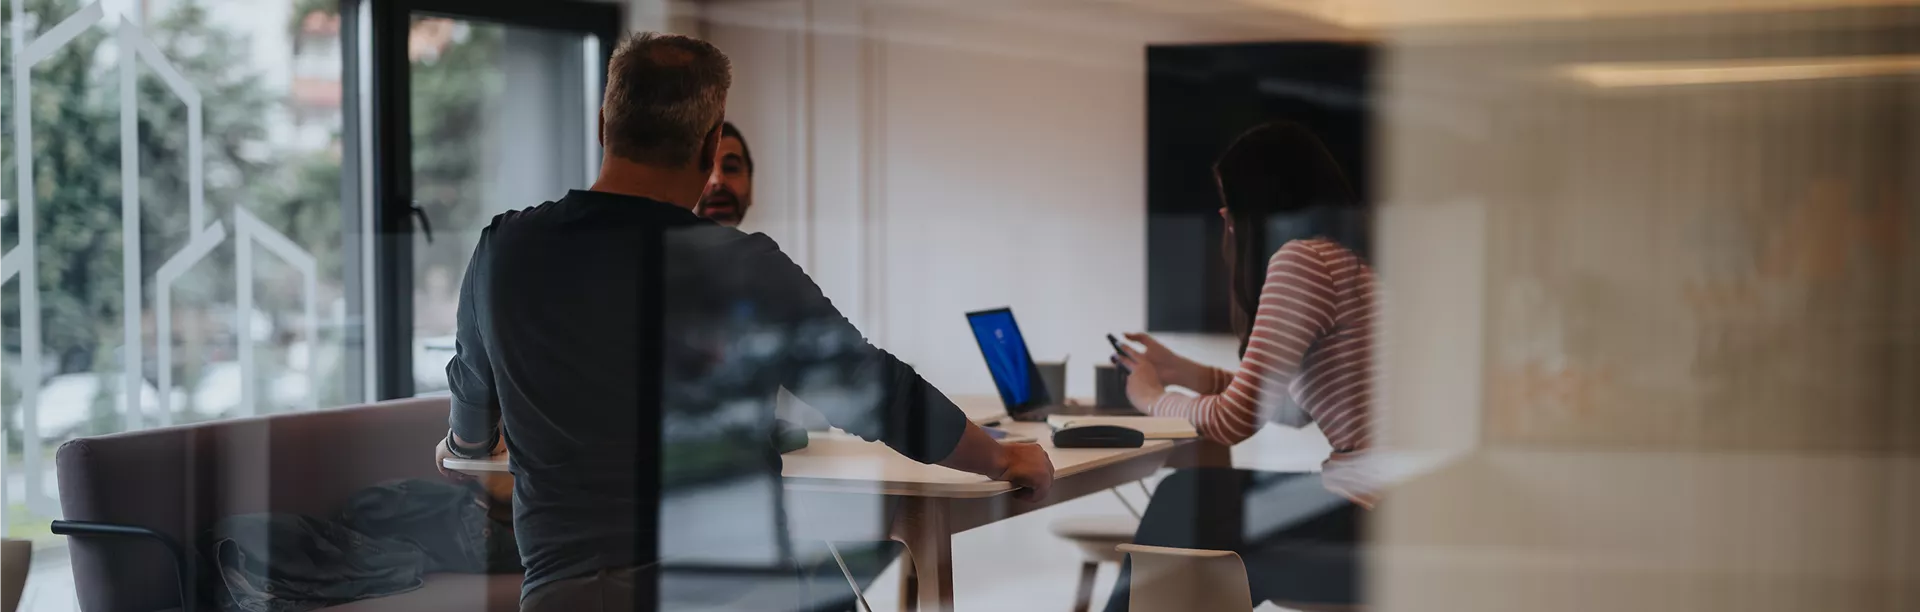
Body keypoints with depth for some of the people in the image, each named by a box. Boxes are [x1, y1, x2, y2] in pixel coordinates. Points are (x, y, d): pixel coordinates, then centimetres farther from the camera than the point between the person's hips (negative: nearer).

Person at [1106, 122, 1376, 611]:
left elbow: (1235, 421, -11)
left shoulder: (1304, 259, -11)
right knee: (1194, 494, 17)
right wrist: (1188, 374, 28)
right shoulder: (1354, 254, 17)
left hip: (1367, 523, -8)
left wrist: (1154, 398, 8)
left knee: (1186, 504, 9)